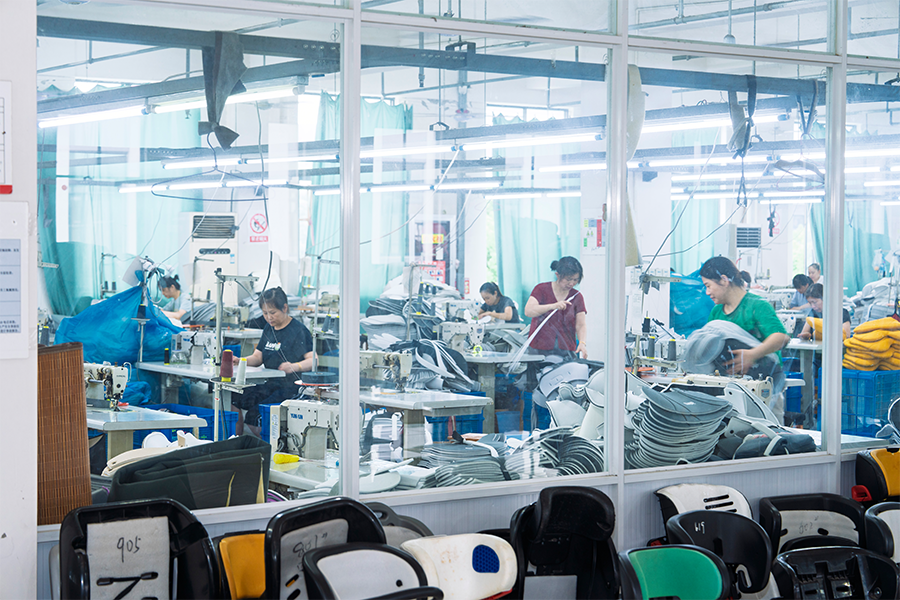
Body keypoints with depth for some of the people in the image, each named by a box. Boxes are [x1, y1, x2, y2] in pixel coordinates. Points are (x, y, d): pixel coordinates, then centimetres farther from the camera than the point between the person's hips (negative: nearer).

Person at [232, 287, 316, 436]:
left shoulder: (298, 330, -7)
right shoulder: (269, 328, 16)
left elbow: (313, 360, -16)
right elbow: (257, 357, 20)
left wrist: (294, 366, -36)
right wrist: (240, 361, -1)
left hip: (290, 387, -8)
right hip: (270, 385, 8)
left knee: (253, 415, -25)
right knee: (235, 401, -11)